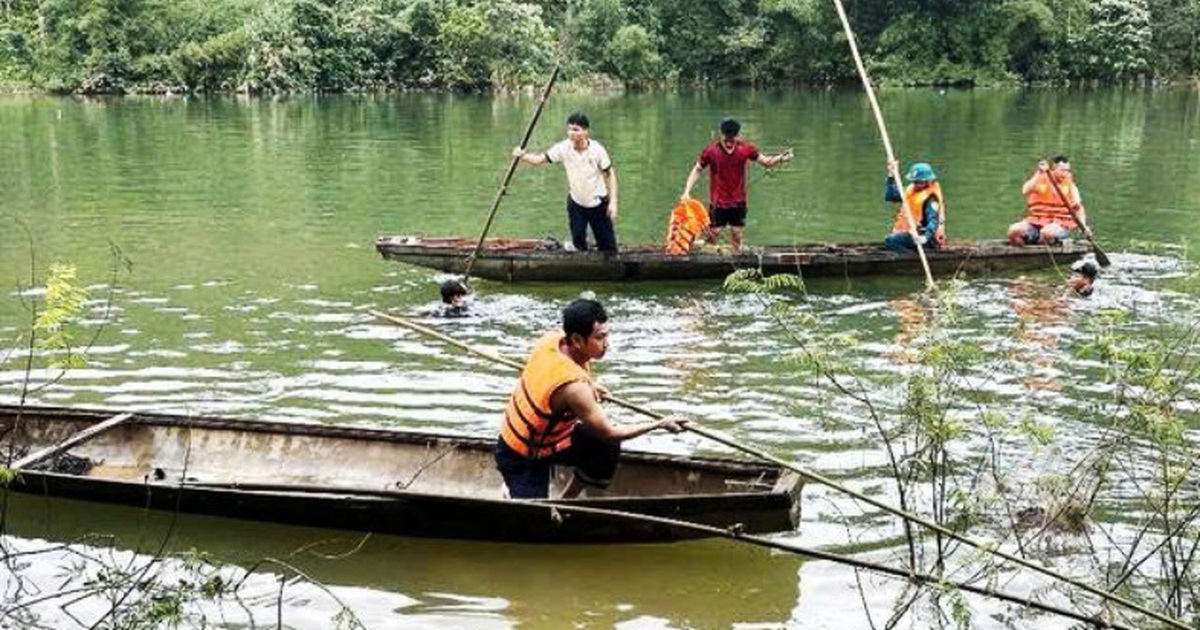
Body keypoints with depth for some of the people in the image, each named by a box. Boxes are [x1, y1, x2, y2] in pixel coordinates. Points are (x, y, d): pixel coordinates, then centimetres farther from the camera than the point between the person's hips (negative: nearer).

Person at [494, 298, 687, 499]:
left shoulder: (554, 338, -13)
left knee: (608, 447, 1)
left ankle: (565, 501, 16)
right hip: (522, 458, -8)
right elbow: (608, 433, -23)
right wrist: (661, 424, -16)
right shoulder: (574, 387, -35)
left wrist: (588, 384, 6)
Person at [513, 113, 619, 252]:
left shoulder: (597, 149, -18)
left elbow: (610, 174, -10)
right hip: (576, 203, 3)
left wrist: (613, 201, -12)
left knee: (607, 245, 3)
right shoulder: (563, 148, -13)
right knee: (578, 241, 5)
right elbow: (540, 159, -14)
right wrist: (523, 156, -34)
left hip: (598, 204, -2)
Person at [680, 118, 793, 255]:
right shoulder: (710, 151, -13)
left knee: (737, 233, 10)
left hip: (738, 202, 2)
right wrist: (687, 191, -13)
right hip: (717, 202, -2)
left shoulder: (745, 148, -8)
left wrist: (780, 158, -19)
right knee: (713, 233, 0)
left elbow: (766, 161, 0)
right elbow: (697, 170, -5)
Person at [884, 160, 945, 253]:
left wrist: (925, 237, -44)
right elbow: (890, 196, 12)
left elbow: (933, 221, -27)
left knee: (890, 241, -24)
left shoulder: (931, 198, -18)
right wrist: (891, 177, 1)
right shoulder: (911, 189, 9)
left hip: (919, 236, -10)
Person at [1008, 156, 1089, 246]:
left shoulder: (1069, 185, 10)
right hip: (1035, 221, 1)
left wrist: (1083, 225, -13)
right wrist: (1039, 174, -24)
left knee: (1047, 233, -38)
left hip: (1060, 223, -1)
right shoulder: (1039, 180, 6)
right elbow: (1025, 191, -14)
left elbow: (1078, 207, 3)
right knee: (1014, 230, -28)